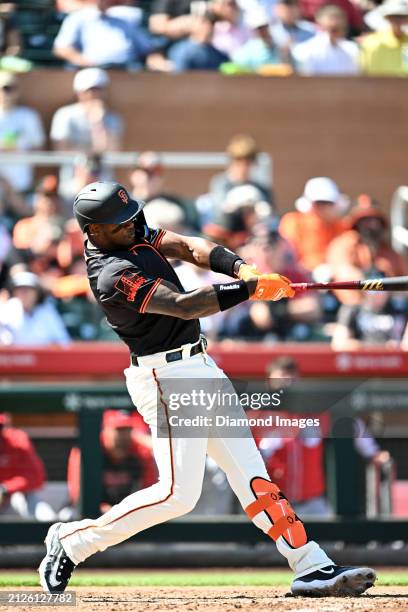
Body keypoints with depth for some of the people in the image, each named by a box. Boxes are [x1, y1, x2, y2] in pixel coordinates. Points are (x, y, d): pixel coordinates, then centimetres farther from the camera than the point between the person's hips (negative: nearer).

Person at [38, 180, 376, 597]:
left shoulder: (130, 233, 6)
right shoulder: (114, 277, -22)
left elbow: (188, 247, 1)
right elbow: (183, 306, -28)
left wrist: (240, 268, -17)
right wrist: (252, 288, -30)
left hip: (199, 368, 10)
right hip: (167, 378, -10)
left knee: (248, 470, 4)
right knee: (178, 494, -11)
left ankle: (311, 567, 1)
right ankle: (72, 541, 3)